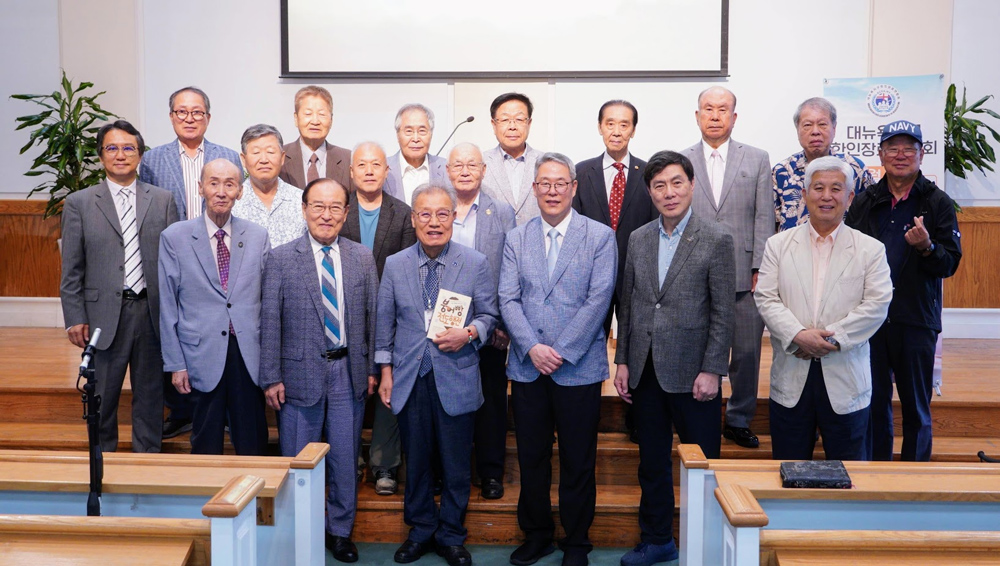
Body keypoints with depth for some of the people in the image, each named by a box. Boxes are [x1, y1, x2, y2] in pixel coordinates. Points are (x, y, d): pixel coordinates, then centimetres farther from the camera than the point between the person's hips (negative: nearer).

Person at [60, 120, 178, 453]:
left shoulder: (163, 200, 6)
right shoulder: (79, 204, 4)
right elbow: (71, 270, 3)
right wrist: (75, 319, -4)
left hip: (152, 312, 1)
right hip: (104, 314, -1)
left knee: (150, 395, 11)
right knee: (102, 398, 9)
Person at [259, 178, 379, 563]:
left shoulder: (363, 258, 4)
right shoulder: (281, 259, -3)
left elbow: (372, 316, 7)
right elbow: (270, 322, -4)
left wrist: (372, 368, 5)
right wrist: (271, 377, -6)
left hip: (349, 373, 2)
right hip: (300, 373, -2)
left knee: (345, 458, 11)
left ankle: (340, 531, 28)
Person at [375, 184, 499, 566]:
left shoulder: (476, 263, -1)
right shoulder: (394, 265, 4)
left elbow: (489, 315, 4)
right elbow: (385, 322, 8)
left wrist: (470, 332, -16)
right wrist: (386, 370, 5)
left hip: (456, 379, -1)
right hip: (409, 379, 2)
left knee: (456, 465, 7)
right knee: (415, 462, 13)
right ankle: (421, 531, 31)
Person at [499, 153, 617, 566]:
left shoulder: (600, 237, 0)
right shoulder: (516, 239, 9)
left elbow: (598, 299, -8)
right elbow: (508, 299, 2)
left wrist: (561, 351, -13)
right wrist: (532, 347, -12)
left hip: (579, 367, -2)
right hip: (527, 367, 3)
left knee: (578, 462, 6)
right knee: (531, 458, 12)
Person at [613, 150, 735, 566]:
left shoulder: (716, 241, -5)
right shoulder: (638, 239, 8)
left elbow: (724, 314, -7)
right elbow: (627, 305, 11)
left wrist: (711, 371, -12)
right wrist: (622, 360, 7)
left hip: (691, 372, -4)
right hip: (645, 372, 5)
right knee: (652, 463, 15)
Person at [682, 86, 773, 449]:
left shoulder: (757, 160, 8)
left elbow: (764, 219, 3)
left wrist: (759, 270, -3)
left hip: (744, 276, 1)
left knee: (747, 352, 7)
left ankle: (739, 420, 23)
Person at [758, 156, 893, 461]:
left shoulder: (871, 249, 4)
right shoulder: (778, 245, 7)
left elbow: (877, 304, -6)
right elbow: (765, 298, -2)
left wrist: (831, 338, -15)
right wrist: (798, 335, -17)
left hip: (845, 380, -1)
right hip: (791, 378, 1)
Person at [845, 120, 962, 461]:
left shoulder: (938, 203, 2)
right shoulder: (864, 202, 9)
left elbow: (950, 264, -4)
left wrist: (927, 247, -25)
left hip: (916, 320, -2)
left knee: (916, 405, 7)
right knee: (873, 402, 9)